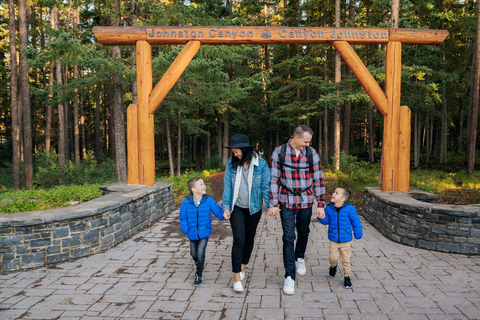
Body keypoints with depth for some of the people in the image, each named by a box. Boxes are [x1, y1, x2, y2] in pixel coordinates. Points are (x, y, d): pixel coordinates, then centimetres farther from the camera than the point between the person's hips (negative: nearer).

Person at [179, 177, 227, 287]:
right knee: (194, 254, 20)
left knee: (200, 253, -12)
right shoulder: (186, 202, -15)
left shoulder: (209, 201, -13)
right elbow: (183, 218, -5)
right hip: (193, 233, 2)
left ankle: (199, 275, 10)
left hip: (204, 232, -2)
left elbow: (218, 212, -9)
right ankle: (199, 264, 56)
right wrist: (186, 231, -7)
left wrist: (225, 215, -28)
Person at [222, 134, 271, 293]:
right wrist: (226, 207, -1)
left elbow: (266, 186, -6)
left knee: (249, 238, 15)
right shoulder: (231, 163, -4)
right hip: (237, 208, 0)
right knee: (239, 240, -8)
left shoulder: (261, 164, -10)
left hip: (254, 208, 0)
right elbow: (227, 186, 0)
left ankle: (243, 266, 38)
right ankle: (237, 277, -1)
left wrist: (270, 206, -10)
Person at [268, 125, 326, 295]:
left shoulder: (312, 153, -4)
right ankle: (289, 277, 8)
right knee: (289, 238, -3)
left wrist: (320, 204, -2)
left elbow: (318, 180, 0)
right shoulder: (279, 152, -8)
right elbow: (274, 179, -4)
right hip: (286, 201, -2)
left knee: (303, 233, 17)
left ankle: (300, 257, 48)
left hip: (306, 201, 2)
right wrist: (273, 204, -8)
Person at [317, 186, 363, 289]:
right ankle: (333, 265, 39)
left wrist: (358, 234, 3)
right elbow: (326, 221, 3)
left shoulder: (350, 209, -14)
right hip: (333, 240, 2)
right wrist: (321, 217, -18)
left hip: (346, 241, -2)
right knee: (333, 257, 3)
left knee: (346, 259, 7)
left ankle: (347, 277, 26)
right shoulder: (329, 208, -6)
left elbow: (356, 222, -4)